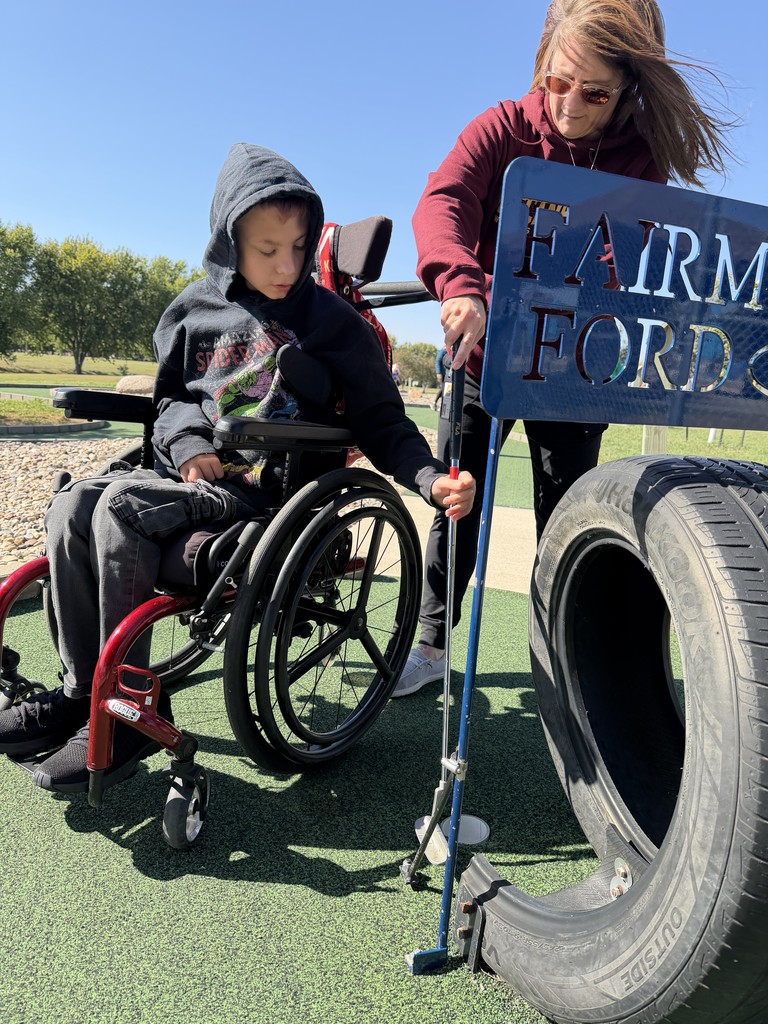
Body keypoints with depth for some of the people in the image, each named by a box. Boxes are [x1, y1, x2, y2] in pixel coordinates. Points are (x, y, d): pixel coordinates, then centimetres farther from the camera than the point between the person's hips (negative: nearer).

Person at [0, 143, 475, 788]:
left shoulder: (332, 320, 1)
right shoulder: (197, 309, 12)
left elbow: (380, 422, 1)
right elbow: (171, 396, 21)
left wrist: (432, 479, -16)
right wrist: (188, 444, -1)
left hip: (267, 489, -5)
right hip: (194, 474, 5)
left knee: (123, 506, -26)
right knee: (72, 506, -18)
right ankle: (82, 691, -3)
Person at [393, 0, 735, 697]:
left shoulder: (642, 158, -3)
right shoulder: (504, 128, -5)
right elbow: (442, 202, -22)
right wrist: (460, 288, -42)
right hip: (484, 350, 0)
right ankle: (432, 643, 20)